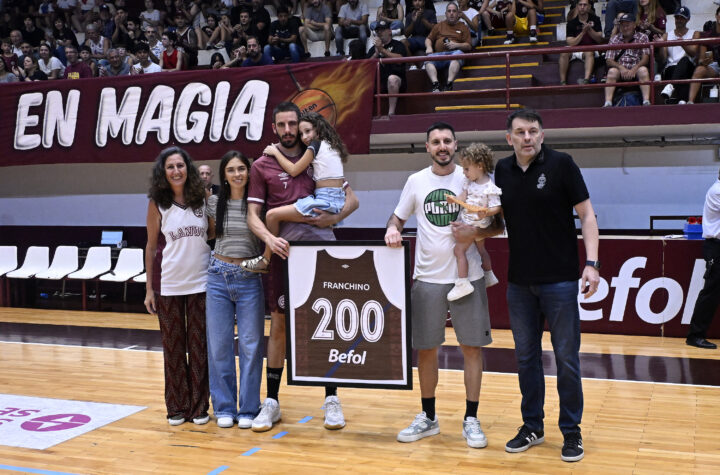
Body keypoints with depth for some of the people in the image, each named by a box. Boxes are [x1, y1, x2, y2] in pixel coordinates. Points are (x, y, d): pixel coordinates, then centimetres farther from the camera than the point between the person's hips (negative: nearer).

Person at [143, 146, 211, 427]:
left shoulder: (203, 199, 1)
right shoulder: (158, 205, 1)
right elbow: (151, 247, 5)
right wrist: (149, 288, 3)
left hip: (201, 284, 0)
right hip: (169, 285, 0)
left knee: (199, 347, 4)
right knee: (173, 348, 6)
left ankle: (199, 407, 14)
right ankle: (177, 407, 17)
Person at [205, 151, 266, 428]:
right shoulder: (214, 203, 5)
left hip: (249, 279, -2)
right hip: (219, 277, 3)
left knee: (250, 344, 1)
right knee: (219, 343, 6)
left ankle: (248, 409, 13)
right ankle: (224, 407, 18)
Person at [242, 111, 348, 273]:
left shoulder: (316, 145, -6)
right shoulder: (330, 146, 19)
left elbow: (294, 170, -4)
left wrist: (275, 152, 9)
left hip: (325, 202, -10)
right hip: (336, 201, 10)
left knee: (272, 215, -13)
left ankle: (266, 260, 0)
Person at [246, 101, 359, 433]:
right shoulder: (262, 166, 7)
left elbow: (351, 199, 11)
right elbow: (253, 215, 1)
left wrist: (333, 218, -9)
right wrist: (269, 238, -19)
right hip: (284, 251, 0)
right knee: (278, 324, 5)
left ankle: (331, 400, 14)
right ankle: (271, 402, 16)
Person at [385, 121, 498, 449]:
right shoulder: (416, 181, 5)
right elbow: (398, 216, 16)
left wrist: (475, 232, -18)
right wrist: (392, 229, -7)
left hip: (467, 277, -2)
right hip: (428, 277, 2)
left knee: (472, 347, 2)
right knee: (425, 348, 7)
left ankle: (471, 420, 14)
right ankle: (428, 418, 23)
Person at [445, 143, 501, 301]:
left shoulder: (490, 188, -23)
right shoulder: (468, 182, 0)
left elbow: (496, 207, -23)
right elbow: (464, 197, 0)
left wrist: (485, 212, -41)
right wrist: (455, 199, -20)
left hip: (476, 224, -9)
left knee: (459, 249, -11)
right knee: (481, 248, 25)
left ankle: (462, 284, -7)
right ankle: (489, 276, 44)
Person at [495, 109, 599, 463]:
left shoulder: (561, 164, -7)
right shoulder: (502, 170, 5)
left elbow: (586, 214, -6)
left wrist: (591, 263, -15)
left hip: (559, 280, -4)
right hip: (519, 282, 4)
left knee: (566, 358, 3)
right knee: (526, 357, 12)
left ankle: (571, 431, 17)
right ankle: (532, 427, 26)